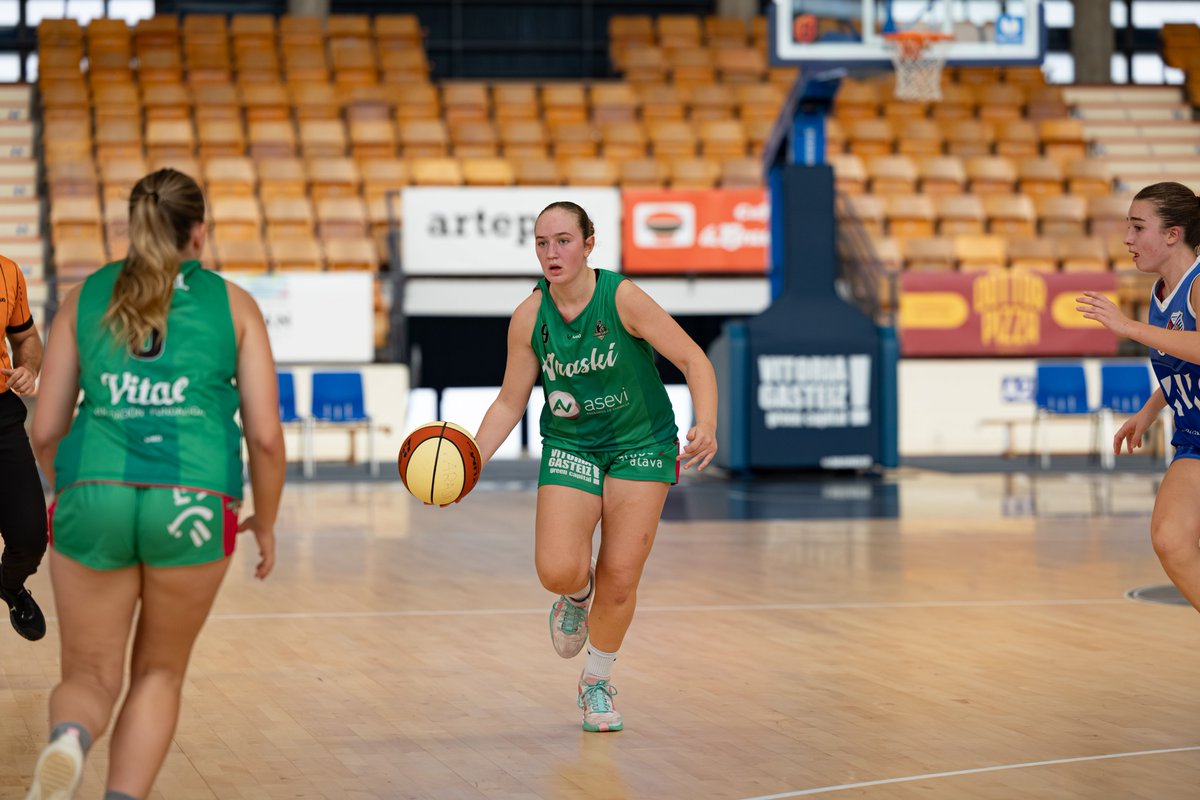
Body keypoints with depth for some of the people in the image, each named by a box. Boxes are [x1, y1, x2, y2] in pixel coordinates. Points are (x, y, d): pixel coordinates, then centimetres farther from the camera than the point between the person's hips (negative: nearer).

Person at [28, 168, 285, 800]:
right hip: (194, 506, -1)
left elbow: (45, 432, 11)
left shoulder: (83, 299, 14)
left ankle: (68, 741, -22)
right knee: (159, 673, 20)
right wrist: (266, 521, 20)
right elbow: (265, 434, 4)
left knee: (89, 677, 12)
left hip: (93, 496, 1)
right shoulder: (233, 305, 10)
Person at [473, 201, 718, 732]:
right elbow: (510, 400, 2)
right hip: (569, 447, 2)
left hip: (640, 444, -1)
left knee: (619, 579, -3)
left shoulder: (623, 299, -18)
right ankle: (577, 595, 22)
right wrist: (473, 459, -11)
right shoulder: (529, 317, -9)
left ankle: (597, 683, 23)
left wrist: (706, 425, -32)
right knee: (558, 572, -18)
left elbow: (692, 360, -16)